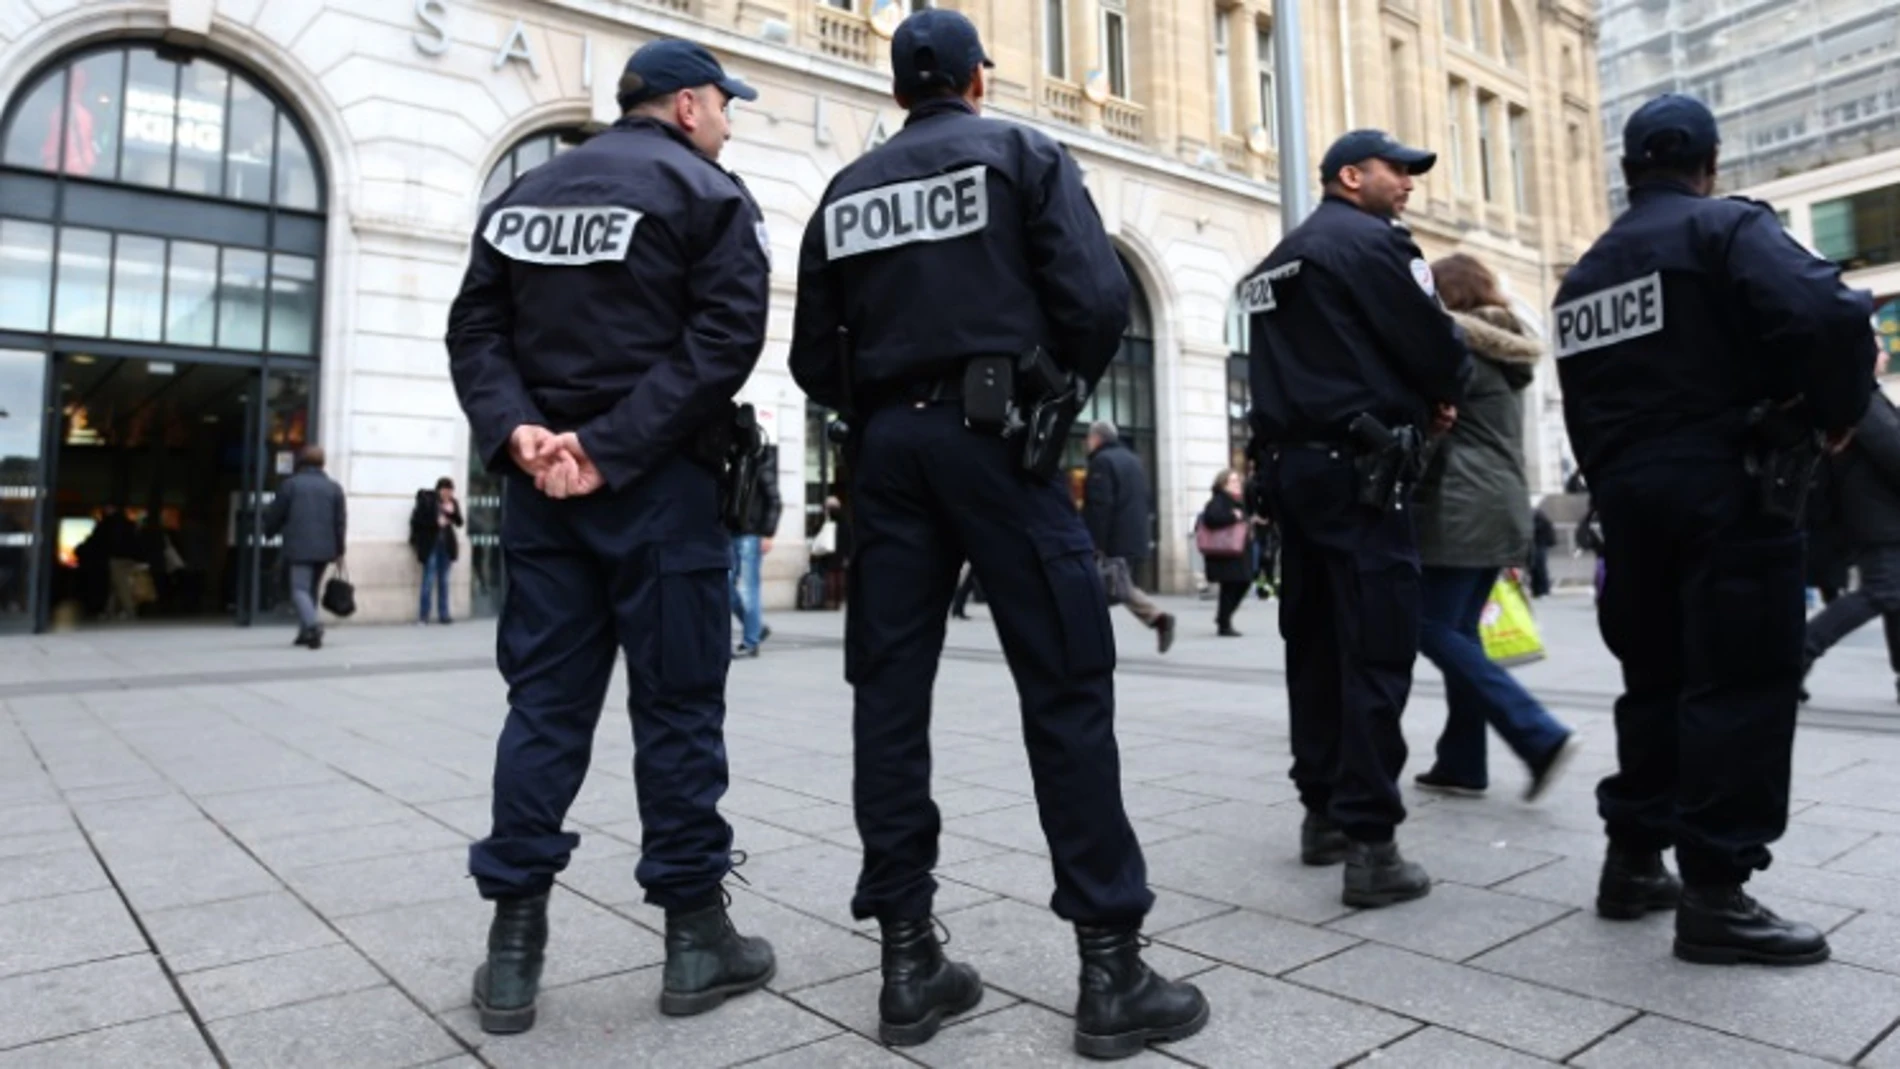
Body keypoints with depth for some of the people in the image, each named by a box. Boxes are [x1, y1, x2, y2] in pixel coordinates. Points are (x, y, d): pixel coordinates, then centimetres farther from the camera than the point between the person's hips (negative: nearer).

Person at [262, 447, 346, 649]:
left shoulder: (290, 484, 0)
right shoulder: (334, 487, 7)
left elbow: (275, 515, 4)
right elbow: (341, 521, 5)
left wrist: (269, 532, 25)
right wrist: (339, 550, 10)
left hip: (299, 548, -4)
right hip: (325, 549, 4)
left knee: (300, 589, -5)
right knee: (312, 589, 17)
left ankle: (312, 626, -28)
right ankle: (306, 632, 21)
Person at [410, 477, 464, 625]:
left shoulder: (452, 503, 8)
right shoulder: (426, 500, -6)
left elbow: (459, 522, 6)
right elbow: (416, 520, -9)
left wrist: (453, 512, -11)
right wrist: (436, 522, -15)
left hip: (446, 545, 5)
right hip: (430, 545, -5)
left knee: (444, 581, 7)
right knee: (429, 580, -6)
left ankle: (443, 614, 11)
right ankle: (423, 615, 0)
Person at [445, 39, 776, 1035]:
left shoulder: (523, 194, 17)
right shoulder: (708, 194, -1)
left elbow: (475, 329, 8)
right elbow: (724, 338, -15)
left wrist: (516, 431, -6)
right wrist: (612, 449, -16)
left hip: (540, 486, 6)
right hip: (659, 484, -5)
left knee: (543, 706, 9)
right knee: (676, 707, 2)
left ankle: (512, 947, 12)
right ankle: (695, 935, 12)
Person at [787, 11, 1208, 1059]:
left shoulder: (844, 193, 17)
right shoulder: (1024, 153, 6)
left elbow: (813, 356, 11)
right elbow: (1096, 299, -7)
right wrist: (1059, 387, 10)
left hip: (885, 447, 4)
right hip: (993, 436, -4)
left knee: (890, 692, 5)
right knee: (1067, 686, -3)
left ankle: (908, 959, 8)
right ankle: (1111, 966, -1)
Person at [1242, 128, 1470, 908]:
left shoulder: (1277, 261, 20)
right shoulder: (1372, 241, -5)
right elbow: (1435, 347, -9)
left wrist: (1413, 398, 15)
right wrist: (1441, 395, 13)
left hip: (1289, 462, 9)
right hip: (1357, 466, -8)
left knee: (1315, 643, 13)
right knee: (1377, 651, -8)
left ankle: (1322, 813, 21)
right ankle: (1370, 844, -8)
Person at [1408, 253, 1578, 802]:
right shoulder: (1504, 347, 21)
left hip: (1461, 508, -9)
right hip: (1503, 505, 9)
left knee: (1433, 629, -7)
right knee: (1461, 630, 10)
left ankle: (1540, 736, -12)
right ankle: (1461, 762, 10)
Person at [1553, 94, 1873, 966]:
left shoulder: (1582, 276, 17)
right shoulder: (1727, 227, -4)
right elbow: (1829, 314, -21)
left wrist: (1614, 487, 18)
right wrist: (1837, 412, -5)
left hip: (1627, 494, 7)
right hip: (1724, 488, -7)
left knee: (1654, 679, 15)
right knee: (1740, 684, -4)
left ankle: (1633, 860, 19)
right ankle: (1714, 893, -3)